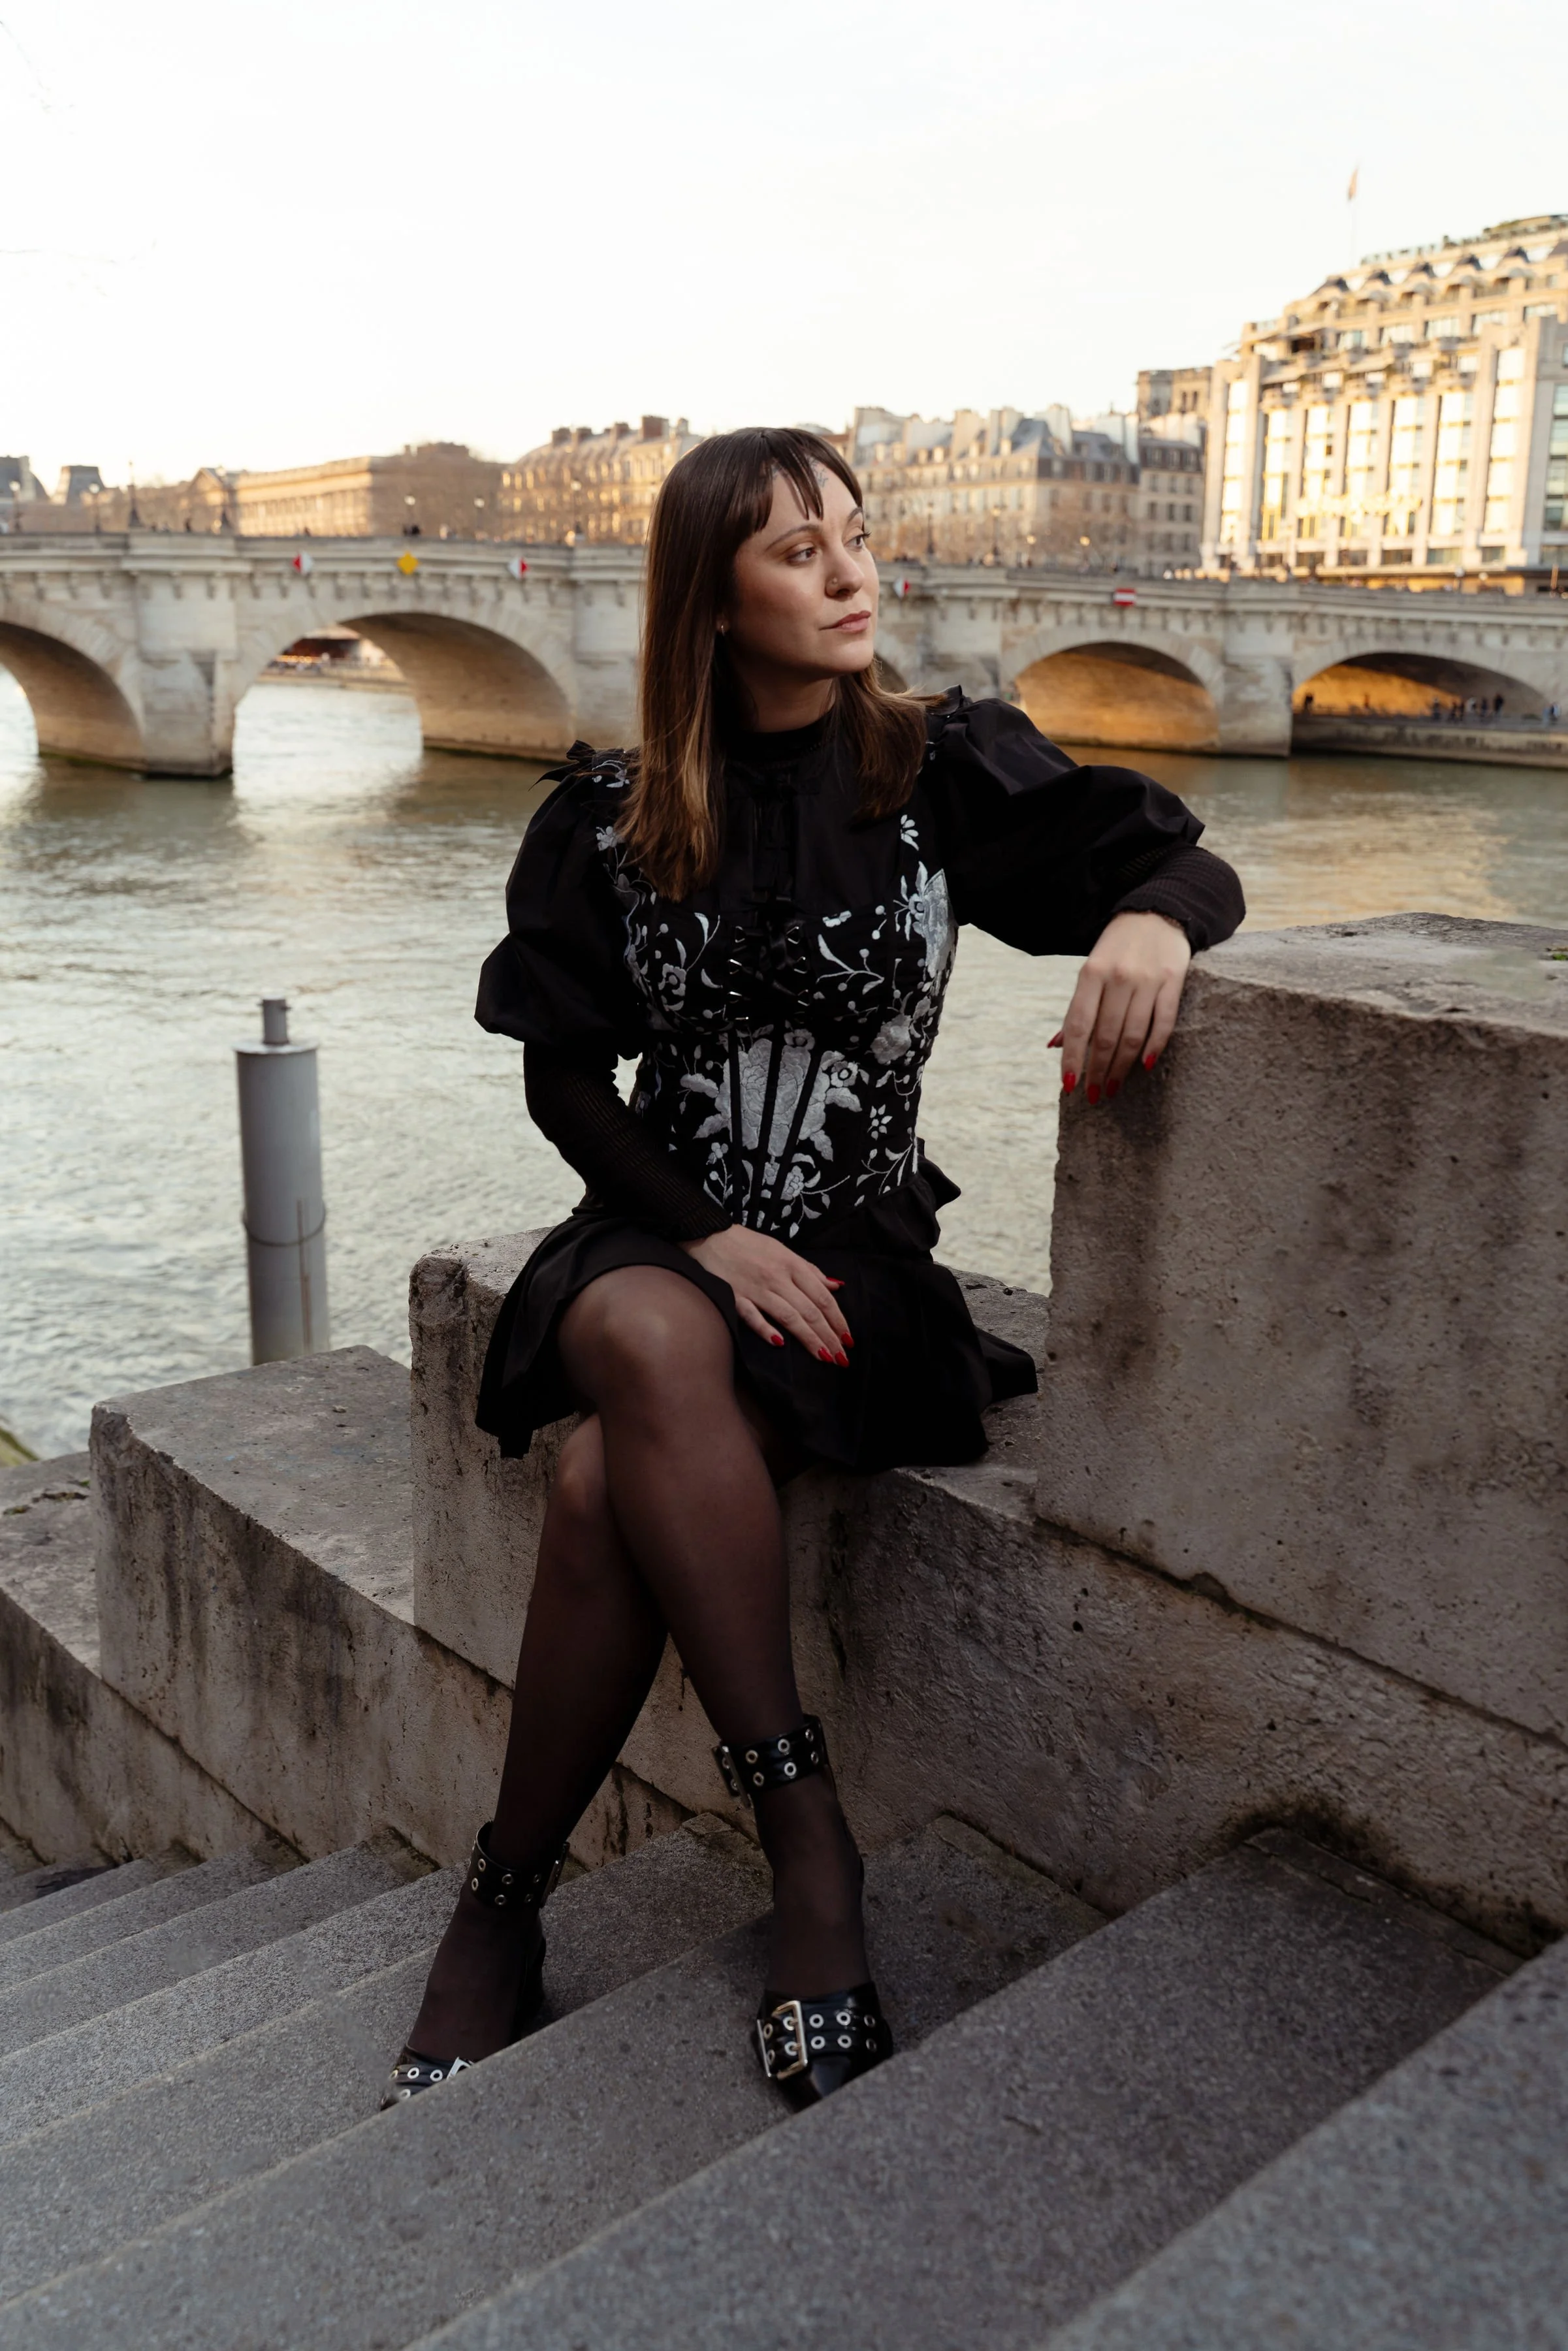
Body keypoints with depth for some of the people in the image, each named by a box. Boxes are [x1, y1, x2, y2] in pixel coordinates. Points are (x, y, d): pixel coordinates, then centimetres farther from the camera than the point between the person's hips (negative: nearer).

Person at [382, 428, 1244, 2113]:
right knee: (655, 1347, -35)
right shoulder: (613, 817, 5)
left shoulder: (945, 769, 3)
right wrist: (700, 1234, -12)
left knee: (612, 1484, -29)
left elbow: (1186, 861, 3)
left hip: (858, 1247, -1)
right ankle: (807, 1837, -24)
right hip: (653, 1231, 2)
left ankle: (504, 1902, -11)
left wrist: (1150, 920, -23)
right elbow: (563, 1075, 4)